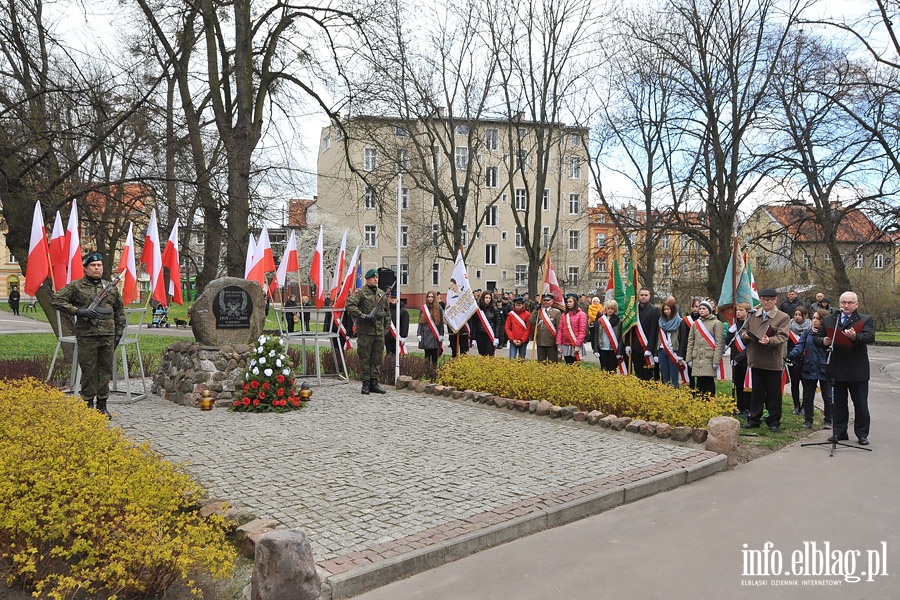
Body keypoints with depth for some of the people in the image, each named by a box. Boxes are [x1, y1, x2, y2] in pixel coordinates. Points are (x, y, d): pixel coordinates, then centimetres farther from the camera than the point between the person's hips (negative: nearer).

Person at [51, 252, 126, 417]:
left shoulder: (111, 287, 13)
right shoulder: (76, 286, 2)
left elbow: (120, 312, 18)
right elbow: (56, 300, -2)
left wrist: (119, 333, 12)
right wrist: (77, 311, -13)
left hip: (108, 336, 3)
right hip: (86, 337, -3)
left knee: (105, 370, 6)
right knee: (88, 371, 2)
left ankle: (102, 405, 16)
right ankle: (88, 405, 12)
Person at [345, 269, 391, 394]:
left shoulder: (382, 293, 16)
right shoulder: (360, 292, -5)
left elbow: (386, 311, 24)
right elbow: (350, 305, -18)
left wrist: (387, 326, 19)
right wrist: (363, 316, -21)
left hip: (379, 332, 6)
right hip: (365, 331, -6)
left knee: (377, 357, 8)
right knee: (364, 357, 0)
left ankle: (374, 383, 15)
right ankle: (366, 383, 6)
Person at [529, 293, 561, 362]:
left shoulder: (556, 312, -3)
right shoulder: (538, 311, 9)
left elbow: (559, 328, -5)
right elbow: (531, 322, -7)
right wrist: (536, 310, -8)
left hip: (552, 343, -4)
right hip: (540, 343, 4)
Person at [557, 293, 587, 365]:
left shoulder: (581, 314, -3)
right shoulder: (564, 315, 12)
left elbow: (582, 331, -8)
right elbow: (560, 330, 9)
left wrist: (578, 345, -14)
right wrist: (559, 345, 1)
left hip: (575, 346, -5)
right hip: (565, 346, 5)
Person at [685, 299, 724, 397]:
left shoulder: (717, 323, -1)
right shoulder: (695, 324, 15)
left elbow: (719, 343, -7)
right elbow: (690, 341, 15)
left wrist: (716, 360, -13)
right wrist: (689, 358, 8)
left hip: (709, 359, -5)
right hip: (697, 359, 5)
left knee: (709, 383, -3)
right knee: (700, 384, 9)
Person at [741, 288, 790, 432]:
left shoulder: (783, 317, -1)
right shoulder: (753, 315, 13)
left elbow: (782, 337, -12)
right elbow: (745, 332, 19)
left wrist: (769, 341, -30)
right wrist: (745, 335, -5)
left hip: (773, 361, -4)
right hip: (756, 360, 4)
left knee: (774, 393, 5)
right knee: (757, 392, 12)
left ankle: (774, 422, 15)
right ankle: (754, 419, 20)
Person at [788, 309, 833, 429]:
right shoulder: (808, 332, 5)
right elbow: (800, 345, -3)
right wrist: (792, 354, -19)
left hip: (824, 369, -3)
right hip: (809, 368, 4)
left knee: (827, 397, 8)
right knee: (807, 396, 10)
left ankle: (828, 421, 19)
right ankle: (808, 420, 19)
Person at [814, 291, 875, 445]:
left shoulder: (865, 320, 0)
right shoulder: (829, 320, 10)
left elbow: (869, 337, -17)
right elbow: (817, 337, 11)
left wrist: (855, 337, -38)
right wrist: (823, 342, -12)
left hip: (858, 370, -3)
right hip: (837, 369, 3)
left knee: (860, 404, 4)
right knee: (839, 403, 11)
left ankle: (862, 434, 14)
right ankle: (840, 432, 20)